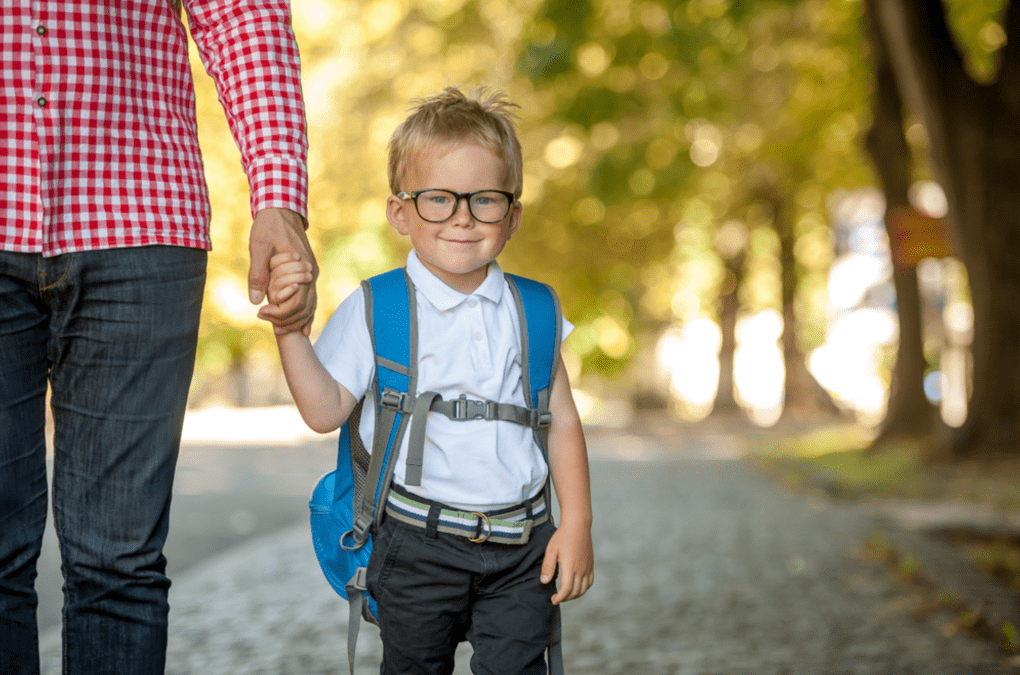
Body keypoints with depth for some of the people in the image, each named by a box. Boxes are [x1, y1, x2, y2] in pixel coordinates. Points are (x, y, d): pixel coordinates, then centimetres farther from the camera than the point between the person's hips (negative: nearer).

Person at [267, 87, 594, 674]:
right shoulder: (373, 310, -3)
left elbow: (563, 422, 8)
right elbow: (325, 411, -6)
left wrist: (577, 525, 4)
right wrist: (291, 328, -17)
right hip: (419, 547, -1)